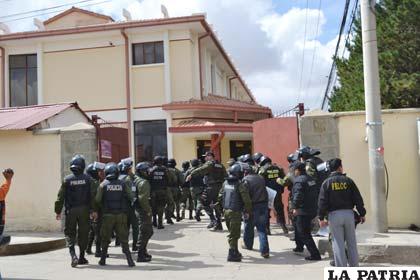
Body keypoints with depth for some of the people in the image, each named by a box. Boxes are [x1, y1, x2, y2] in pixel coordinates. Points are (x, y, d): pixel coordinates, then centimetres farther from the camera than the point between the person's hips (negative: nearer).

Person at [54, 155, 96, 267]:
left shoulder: (67, 179, -4)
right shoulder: (87, 179, -3)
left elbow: (61, 197, -3)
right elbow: (93, 196, -4)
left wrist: (58, 211, 4)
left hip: (71, 210, -1)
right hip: (84, 210, 1)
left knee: (70, 233, 8)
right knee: (83, 233, 12)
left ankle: (73, 255, -12)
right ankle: (81, 257, 20)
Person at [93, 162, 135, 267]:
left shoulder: (103, 184, -2)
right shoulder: (123, 184, 1)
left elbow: (97, 200, -6)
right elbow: (131, 198, -1)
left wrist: (95, 211, 10)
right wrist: (126, 208, 15)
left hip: (108, 215, -1)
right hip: (121, 215, 1)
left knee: (105, 238, 13)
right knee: (123, 238, 6)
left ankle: (103, 259, 20)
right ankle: (129, 260, -2)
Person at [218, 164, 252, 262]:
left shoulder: (225, 183, 7)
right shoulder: (240, 185, -14)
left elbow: (220, 196, 13)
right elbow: (246, 200, -16)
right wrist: (248, 212, -5)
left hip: (226, 211, 7)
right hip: (235, 212, -7)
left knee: (232, 232, 20)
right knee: (234, 234, -1)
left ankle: (235, 252, 31)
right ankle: (232, 254, -1)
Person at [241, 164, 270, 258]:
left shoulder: (246, 180, -9)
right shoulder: (260, 178, 10)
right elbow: (265, 192, 14)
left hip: (253, 206, -4)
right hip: (264, 204, 4)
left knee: (248, 226, 18)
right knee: (262, 229, 5)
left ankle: (248, 245, 36)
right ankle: (265, 251, -4)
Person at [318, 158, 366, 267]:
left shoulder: (326, 183, -1)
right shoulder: (348, 181, 2)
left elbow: (322, 201, -6)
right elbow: (358, 199, 2)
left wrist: (321, 218, -2)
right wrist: (362, 214, 10)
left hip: (334, 215, -1)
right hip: (348, 213, 2)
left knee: (338, 244, 2)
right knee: (352, 242, 12)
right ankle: (354, 266, 18)